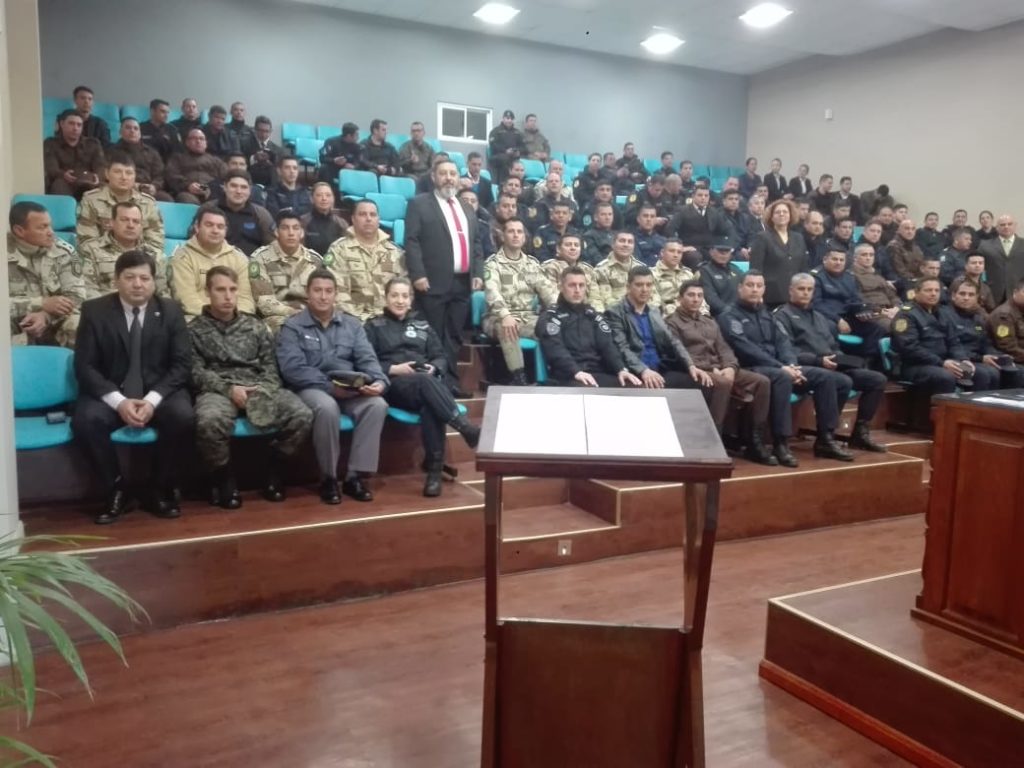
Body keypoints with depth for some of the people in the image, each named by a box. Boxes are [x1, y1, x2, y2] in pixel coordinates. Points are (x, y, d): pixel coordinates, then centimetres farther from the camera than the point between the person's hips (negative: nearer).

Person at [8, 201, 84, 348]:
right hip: (17, 329, -2)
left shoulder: (64, 252, -1)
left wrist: (45, 315, -22)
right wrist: (42, 304, -21)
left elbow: (76, 296, -5)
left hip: (56, 323, 2)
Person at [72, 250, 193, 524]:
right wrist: (118, 401, -20)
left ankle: (160, 489, -8)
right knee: (85, 420, -31)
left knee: (183, 417, -30)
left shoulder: (170, 310, 3)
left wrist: (152, 400, -19)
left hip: (159, 392, 0)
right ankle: (117, 489, -8)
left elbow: (181, 364, -3)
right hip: (110, 394, 0)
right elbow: (84, 366, -5)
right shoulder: (94, 310, 0)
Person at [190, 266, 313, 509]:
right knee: (209, 421, -39)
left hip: (258, 389, 3)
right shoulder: (195, 330, 10)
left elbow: (270, 366, 12)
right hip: (217, 390, -3)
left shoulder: (255, 326, 19)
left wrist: (263, 390, -10)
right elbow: (196, 372, -1)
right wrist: (229, 389, -17)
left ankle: (272, 469, 0)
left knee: (302, 415, -25)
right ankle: (222, 477, -9)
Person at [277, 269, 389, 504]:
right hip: (311, 388, -3)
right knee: (327, 407, -38)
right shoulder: (292, 327, 3)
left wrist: (379, 381, -17)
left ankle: (355, 476, -19)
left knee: (377, 405, -27)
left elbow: (367, 359, 6)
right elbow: (293, 369, -10)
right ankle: (328, 478, -18)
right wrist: (330, 386, -21)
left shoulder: (352, 324, 17)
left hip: (350, 389, 4)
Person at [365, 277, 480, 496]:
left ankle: (434, 467, -40)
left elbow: (441, 357, 19)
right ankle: (465, 427, -48)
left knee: (430, 404, -36)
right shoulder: (374, 326, 15)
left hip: (427, 382, 3)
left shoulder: (422, 325, 26)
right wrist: (394, 369, -12)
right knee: (425, 381, -38)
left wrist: (433, 368, -4)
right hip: (393, 385, -2)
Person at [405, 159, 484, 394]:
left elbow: (475, 245, 22)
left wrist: (478, 273, 8)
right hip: (434, 283, -5)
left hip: (462, 283, 6)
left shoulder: (467, 209, 23)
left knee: (455, 336, 8)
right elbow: (412, 241, -6)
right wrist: (418, 275, -16)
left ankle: (450, 380, 14)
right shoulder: (419, 204, 3)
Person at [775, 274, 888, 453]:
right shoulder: (783, 315, 2)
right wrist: (818, 360, -21)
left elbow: (833, 345, 29)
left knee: (877, 379, -2)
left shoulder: (819, 316, 29)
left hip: (832, 366, 8)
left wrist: (840, 360, 5)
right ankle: (825, 439, -28)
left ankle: (860, 433, 1)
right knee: (844, 382, -34)